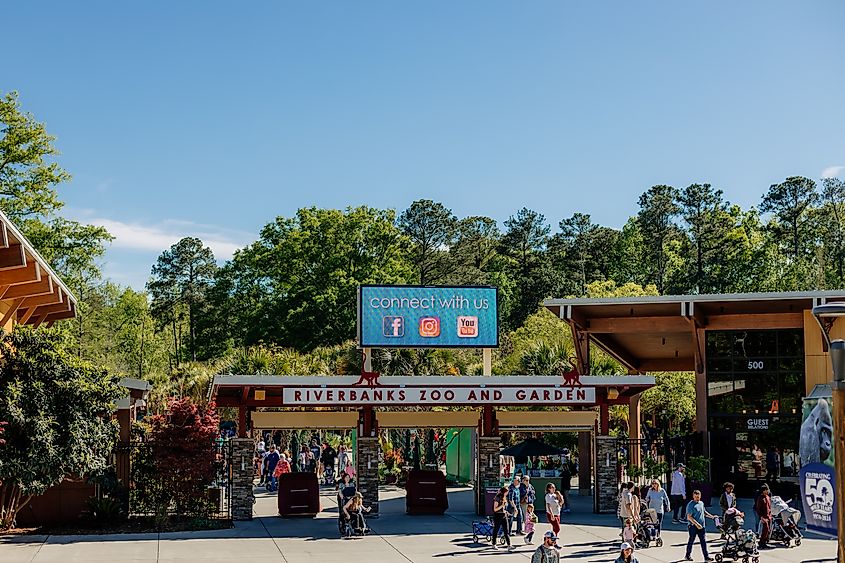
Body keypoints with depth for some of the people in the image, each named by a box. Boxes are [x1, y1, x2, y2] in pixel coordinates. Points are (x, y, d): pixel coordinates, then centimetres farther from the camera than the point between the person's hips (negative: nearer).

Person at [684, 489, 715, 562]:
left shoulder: (701, 503, 11)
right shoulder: (690, 504, -12)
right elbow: (689, 517, -17)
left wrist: (712, 516, 23)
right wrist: (696, 524, -22)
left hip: (701, 526, 6)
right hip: (693, 526, -6)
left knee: (703, 541, 2)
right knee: (691, 540, 4)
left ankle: (706, 556, 4)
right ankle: (688, 555, 17)